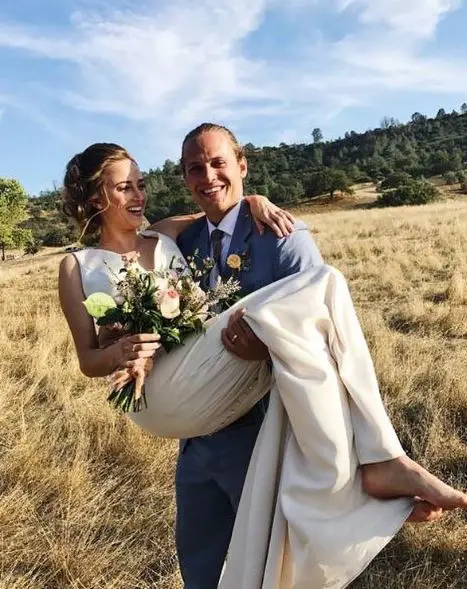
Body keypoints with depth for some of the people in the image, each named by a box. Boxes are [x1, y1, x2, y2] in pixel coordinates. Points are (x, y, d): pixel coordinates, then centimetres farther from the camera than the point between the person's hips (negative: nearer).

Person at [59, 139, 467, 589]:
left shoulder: (164, 237, 24)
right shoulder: (78, 267, 14)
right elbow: (88, 359, 11)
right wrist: (119, 353, -12)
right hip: (162, 390, -4)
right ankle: (381, 461, -18)